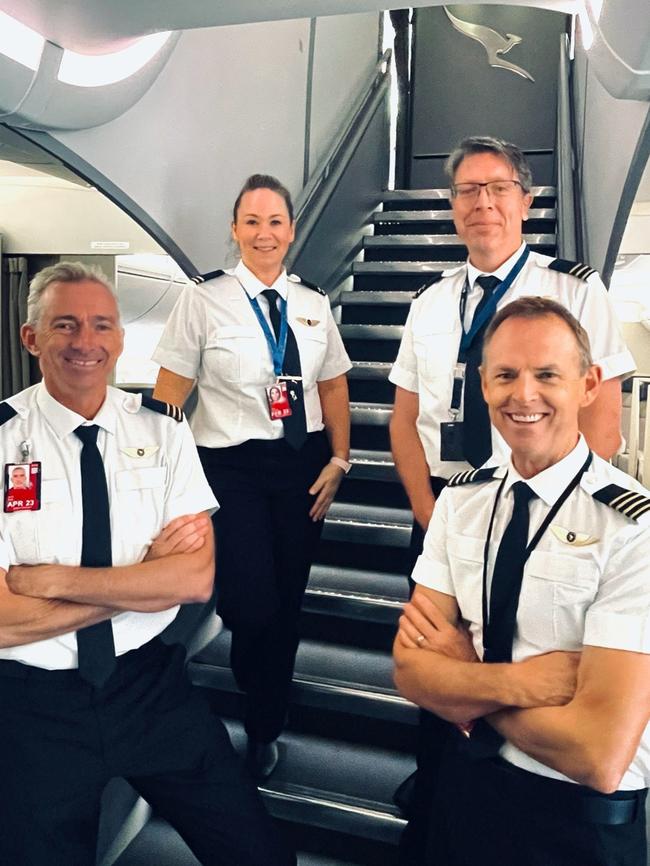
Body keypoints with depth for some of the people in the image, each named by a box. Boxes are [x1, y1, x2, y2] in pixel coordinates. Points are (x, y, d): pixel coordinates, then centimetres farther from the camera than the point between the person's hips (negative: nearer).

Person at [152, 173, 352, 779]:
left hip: (304, 468, 4)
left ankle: (266, 731, 38)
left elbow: (333, 388, 12)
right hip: (231, 469, -3)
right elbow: (168, 394, -4)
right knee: (252, 608, -8)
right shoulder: (203, 301, -4)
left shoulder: (313, 305, 8)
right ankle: (261, 725, 25)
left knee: (288, 604, 12)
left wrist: (338, 461, 4)